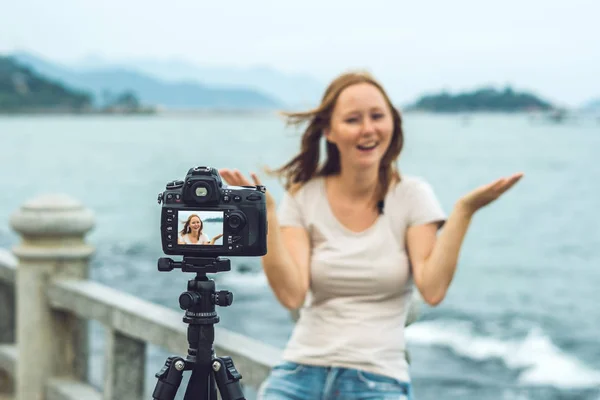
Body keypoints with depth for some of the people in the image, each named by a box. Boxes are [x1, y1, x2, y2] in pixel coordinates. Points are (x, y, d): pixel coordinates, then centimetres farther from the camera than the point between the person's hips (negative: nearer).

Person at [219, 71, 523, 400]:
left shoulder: (411, 196, 0)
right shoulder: (302, 198, 2)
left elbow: (432, 290, -11)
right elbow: (292, 294, -10)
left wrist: (463, 211, -15)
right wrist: (266, 214, -16)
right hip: (302, 371, 1)